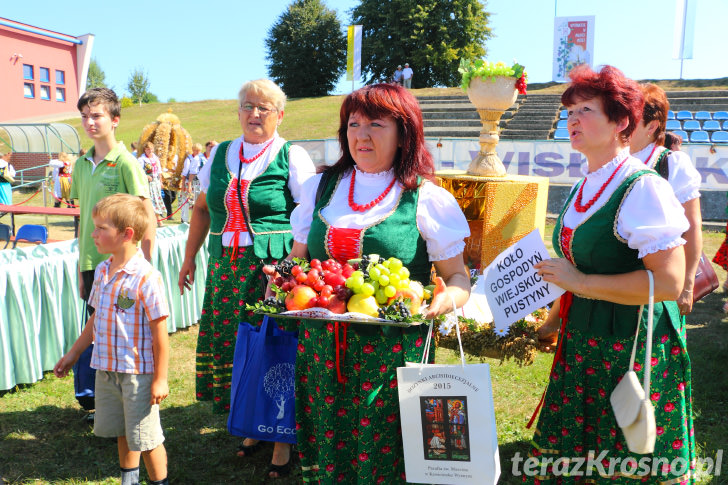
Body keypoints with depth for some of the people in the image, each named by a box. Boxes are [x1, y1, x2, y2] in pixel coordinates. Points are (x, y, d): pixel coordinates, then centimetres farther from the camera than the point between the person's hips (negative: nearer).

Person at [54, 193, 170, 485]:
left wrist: (160, 379, -16)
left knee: (145, 438, 4)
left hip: (138, 372, -7)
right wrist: (73, 354, 21)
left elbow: (159, 332, -18)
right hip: (106, 368, 8)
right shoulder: (102, 271, 2)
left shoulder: (146, 277, -21)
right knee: (121, 433, 22)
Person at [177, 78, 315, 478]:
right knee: (228, 343, 7)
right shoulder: (220, 154, 12)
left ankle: (283, 436, 16)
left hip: (275, 268, -5)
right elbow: (202, 208, 20)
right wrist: (189, 258, 19)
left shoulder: (292, 157, -3)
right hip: (225, 267, 5)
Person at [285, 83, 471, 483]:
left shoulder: (426, 199, -2)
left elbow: (458, 277, 1)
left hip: (391, 354, -3)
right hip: (321, 349, 3)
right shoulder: (320, 188, 9)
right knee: (324, 452, 11)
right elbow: (297, 261, 17)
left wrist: (446, 299, -20)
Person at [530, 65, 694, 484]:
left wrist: (580, 282, -21)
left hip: (632, 352, -7)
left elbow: (669, 282, -25)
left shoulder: (643, 187, -18)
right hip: (581, 346, 8)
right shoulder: (585, 186, 7)